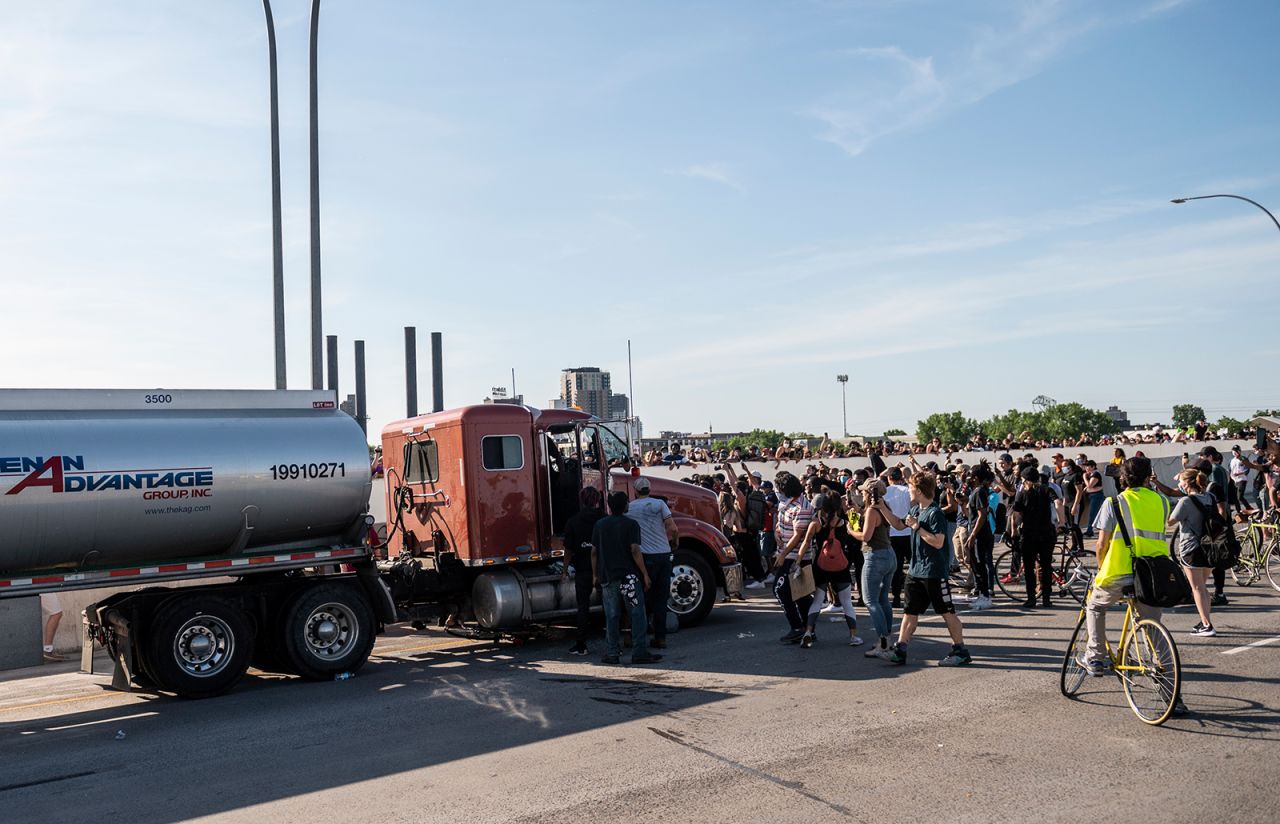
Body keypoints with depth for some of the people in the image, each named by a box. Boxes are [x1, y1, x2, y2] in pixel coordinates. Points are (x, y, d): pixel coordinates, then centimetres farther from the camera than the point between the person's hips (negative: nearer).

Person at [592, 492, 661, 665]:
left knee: (611, 616, 8)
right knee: (637, 614, 0)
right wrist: (645, 574, -9)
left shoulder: (599, 525, 8)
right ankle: (639, 652, -4)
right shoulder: (631, 524, -5)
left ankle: (612, 654, 7)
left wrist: (595, 575, 18)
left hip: (607, 577, 4)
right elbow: (635, 551, -12)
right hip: (629, 576, -4)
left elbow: (594, 552, 9)